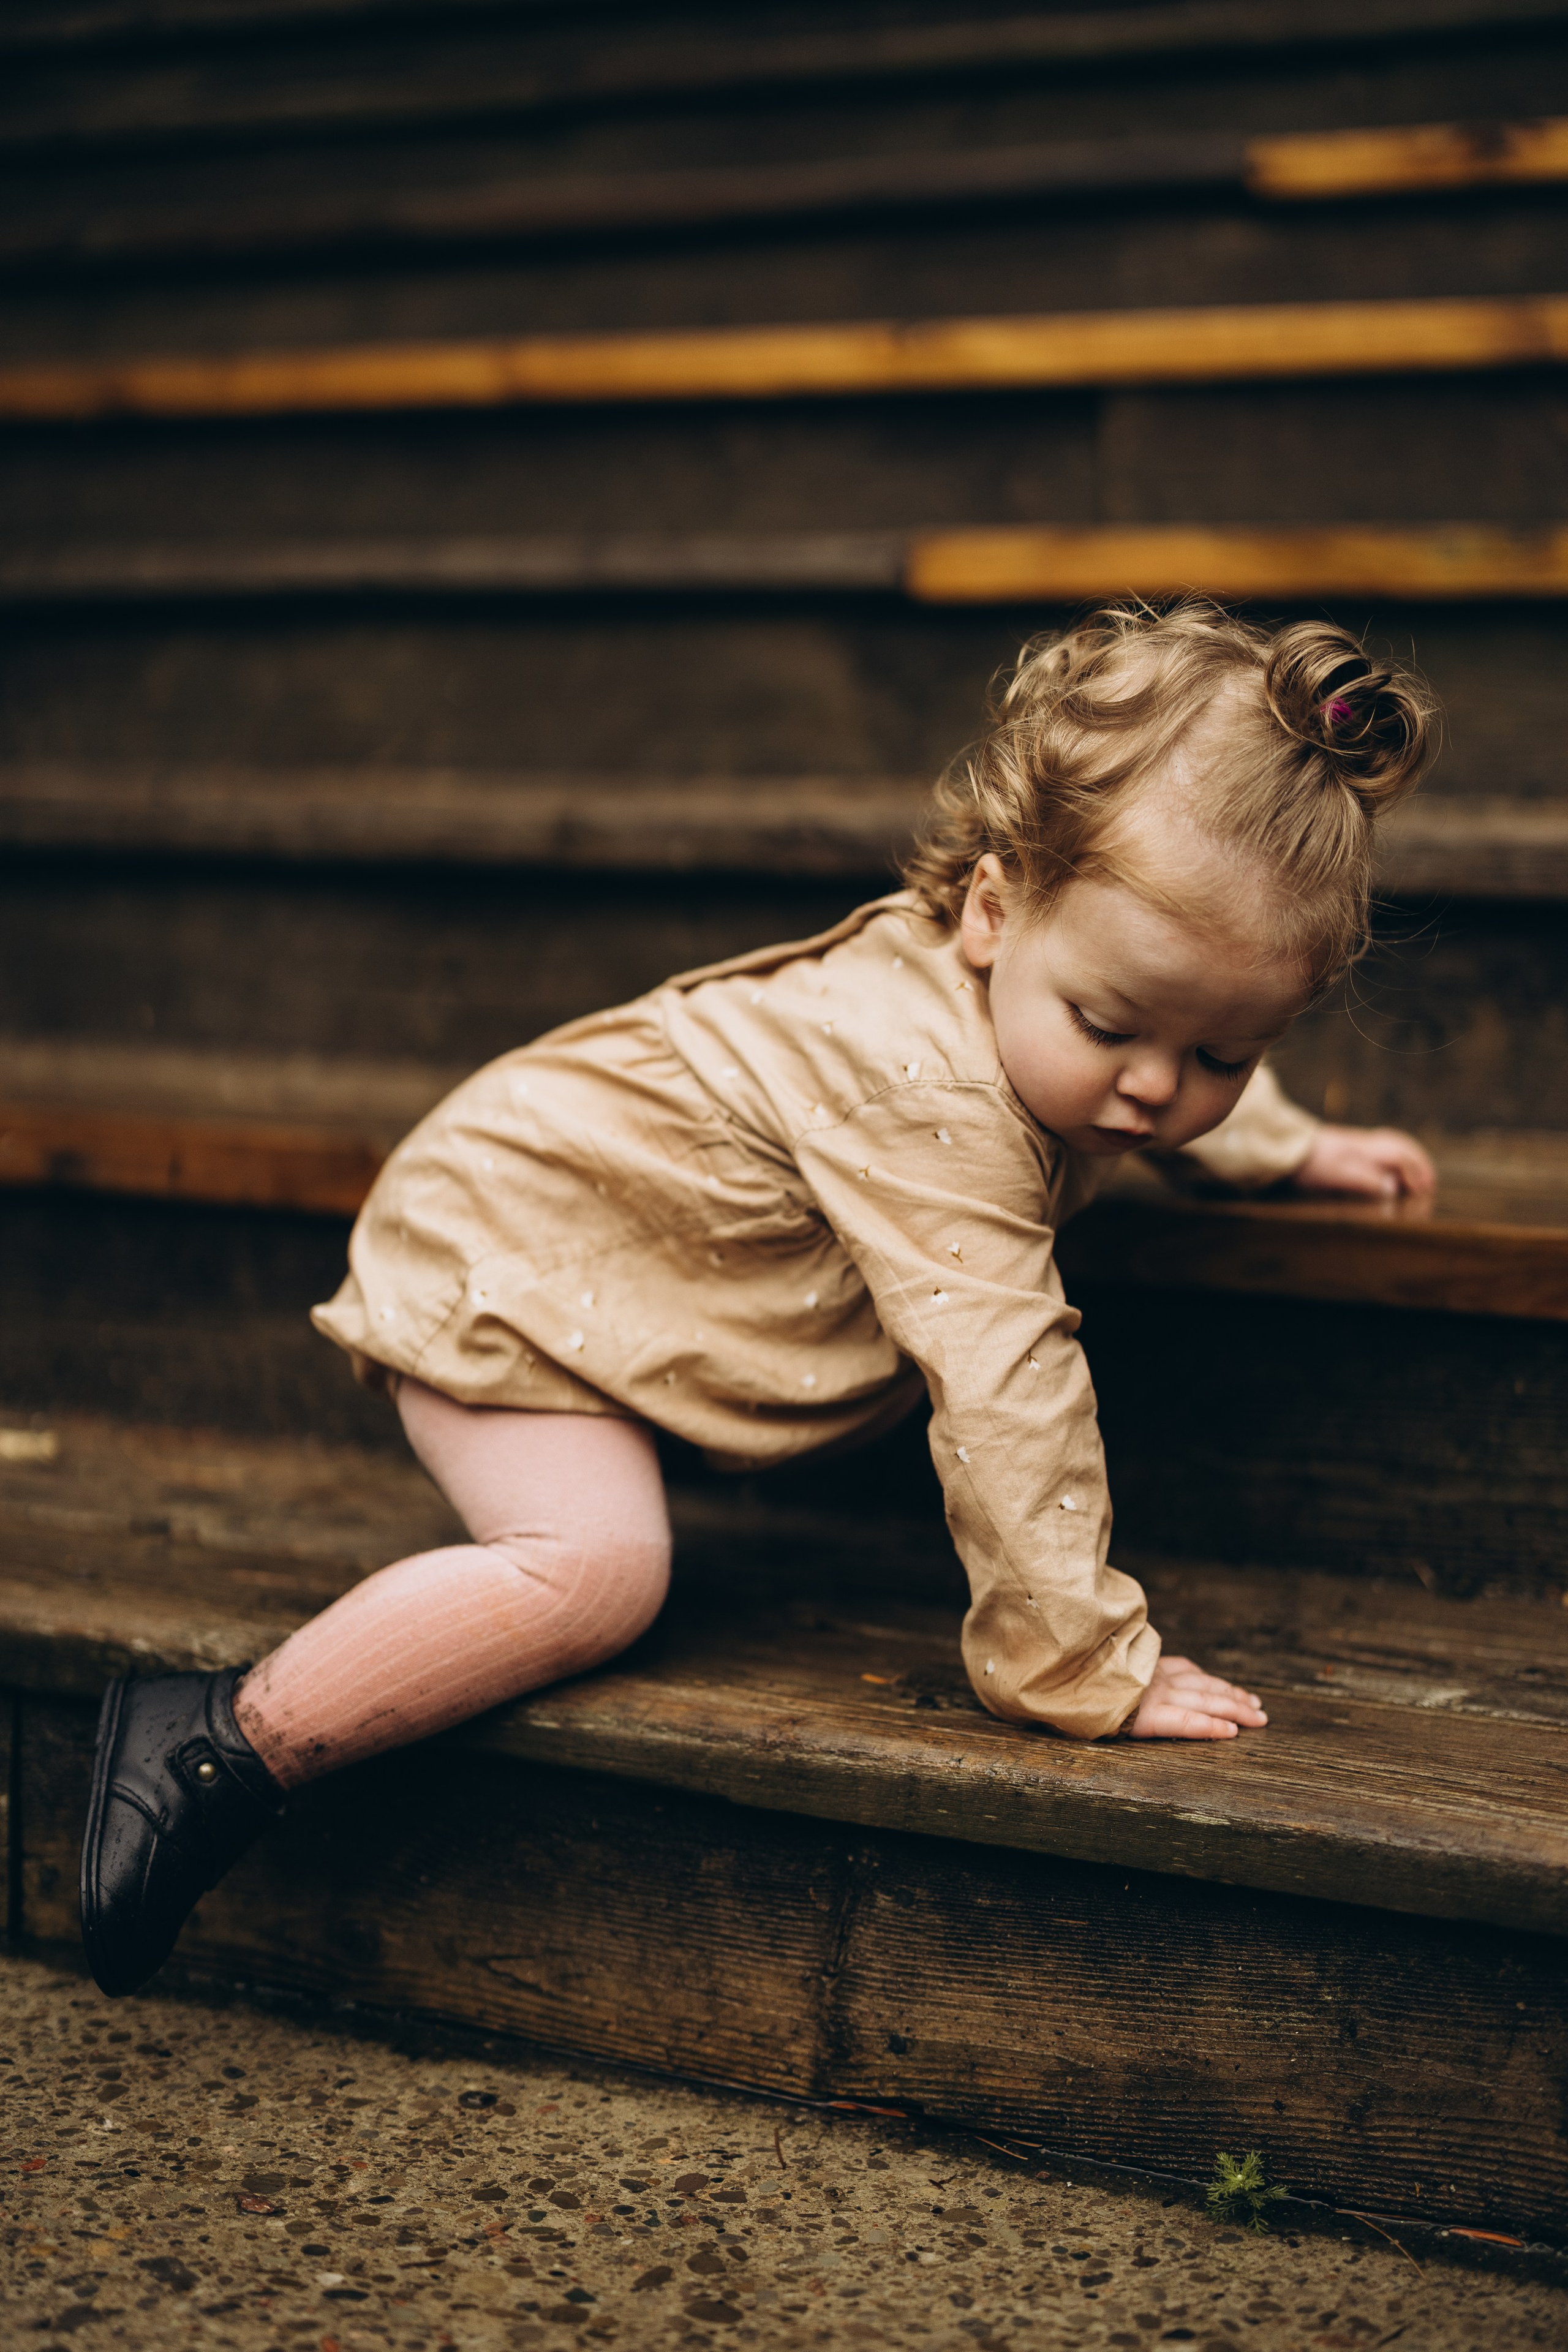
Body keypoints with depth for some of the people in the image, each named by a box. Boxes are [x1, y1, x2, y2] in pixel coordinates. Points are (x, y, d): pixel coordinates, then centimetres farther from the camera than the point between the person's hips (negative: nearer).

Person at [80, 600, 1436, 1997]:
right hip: (495, 1261, -10)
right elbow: (1002, 1383, -39)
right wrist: (1084, 1664, -36)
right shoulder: (928, 1107, -37)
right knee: (596, 1568, -27)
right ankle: (231, 1743, -20)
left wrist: (1289, 1147, 29)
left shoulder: (1039, 1002, -8)